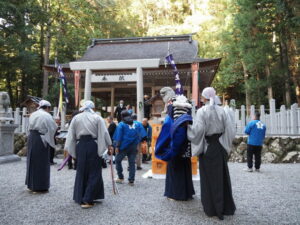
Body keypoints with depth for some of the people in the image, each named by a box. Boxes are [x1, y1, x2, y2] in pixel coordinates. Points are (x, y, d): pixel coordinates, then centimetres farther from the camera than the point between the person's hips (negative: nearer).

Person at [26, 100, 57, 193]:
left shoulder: (33, 114, 11)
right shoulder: (47, 115, -10)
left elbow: (30, 127, 13)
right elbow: (53, 128, -10)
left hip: (31, 138, 7)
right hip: (41, 140, -7)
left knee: (32, 161, 16)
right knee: (41, 163, 2)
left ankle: (31, 184, 26)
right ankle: (40, 186, 8)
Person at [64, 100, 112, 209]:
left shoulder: (76, 118, 7)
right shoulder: (97, 118, -1)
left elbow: (71, 135, 6)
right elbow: (104, 132, -5)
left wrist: (70, 149, 10)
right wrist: (109, 145, 1)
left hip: (80, 145, 3)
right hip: (93, 145, -3)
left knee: (81, 171, 14)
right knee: (94, 172, 3)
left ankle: (80, 198, 21)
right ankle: (88, 199, -4)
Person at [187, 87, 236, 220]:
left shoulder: (202, 111, -11)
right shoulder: (222, 110, 1)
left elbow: (197, 130, -19)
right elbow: (230, 129, -2)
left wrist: (188, 126, -2)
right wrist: (225, 143, 12)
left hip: (208, 147, -4)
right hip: (221, 146, 4)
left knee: (209, 178, 6)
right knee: (222, 176, 15)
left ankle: (212, 208, 13)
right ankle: (226, 207, 23)